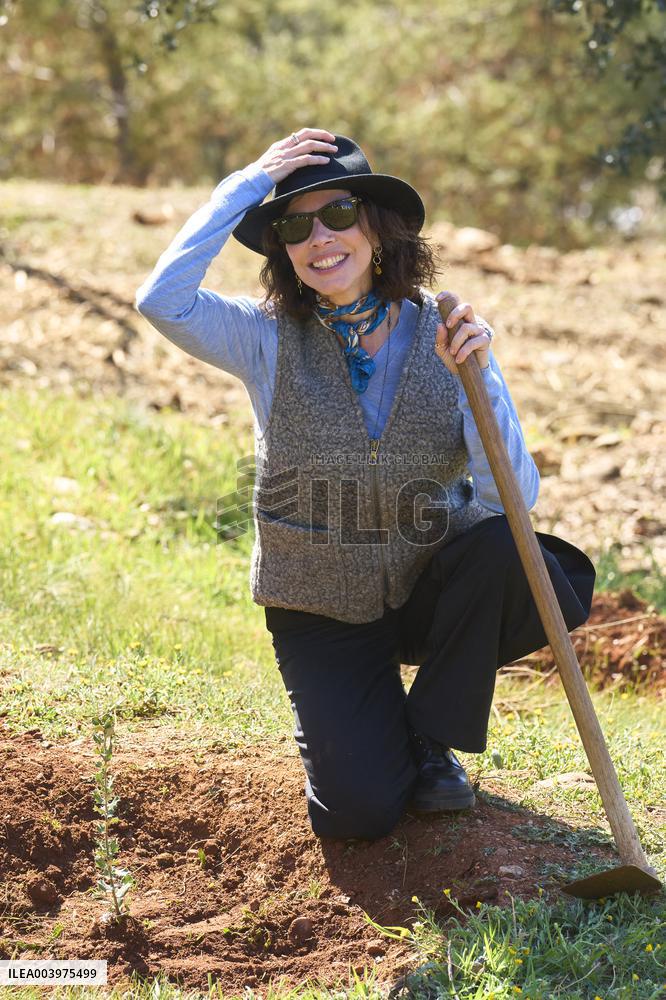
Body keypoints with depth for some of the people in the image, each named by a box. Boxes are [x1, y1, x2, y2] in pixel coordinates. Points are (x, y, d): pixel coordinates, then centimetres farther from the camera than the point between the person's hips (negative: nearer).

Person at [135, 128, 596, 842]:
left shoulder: (446, 337, -10)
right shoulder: (270, 340, -9)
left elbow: (514, 498, -19)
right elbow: (162, 301, -30)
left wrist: (476, 377, -32)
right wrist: (249, 183, -24)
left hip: (432, 589, 1)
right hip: (322, 615, -1)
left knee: (499, 547, -32)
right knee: (359, 812, -19)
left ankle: (431, 739, -6)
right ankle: (361, 727, 21)